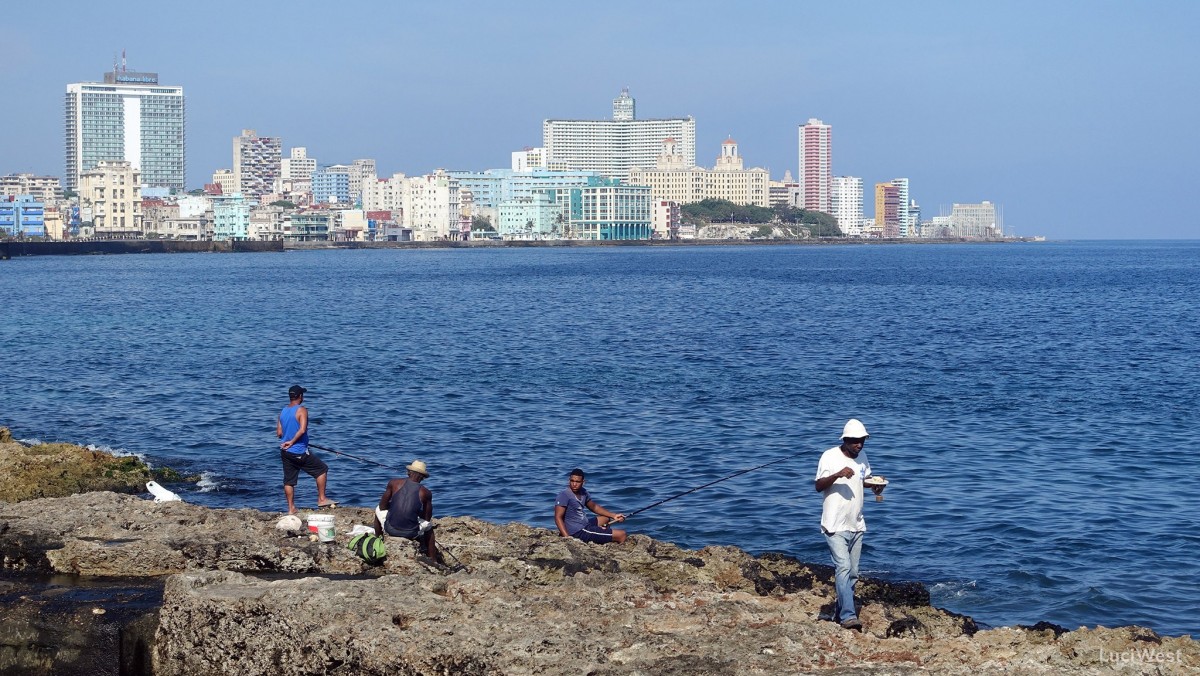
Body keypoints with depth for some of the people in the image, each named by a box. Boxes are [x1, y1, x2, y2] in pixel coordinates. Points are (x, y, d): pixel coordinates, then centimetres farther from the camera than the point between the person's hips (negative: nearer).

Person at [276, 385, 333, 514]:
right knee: (322, 469, 8)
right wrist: (292, 441, -14)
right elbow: (302, 430, -25)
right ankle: (321, 499, 8)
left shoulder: (283, 411, 7)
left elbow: (279, 433, 8)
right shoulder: (301, 410, -13)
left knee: (289, 480, 12)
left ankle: (291, 508, 14)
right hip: (299, 452, -7)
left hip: (285, 452, 7)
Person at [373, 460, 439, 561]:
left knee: (378, 510, 34)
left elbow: (382, 506, 6)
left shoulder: (394, 483, -2)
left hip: (390, 529, 0)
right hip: (411, 534, 0)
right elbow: (427, 517, 6)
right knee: (428, 526, 35)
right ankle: (433, 559, 36)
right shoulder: (426, 493, -3)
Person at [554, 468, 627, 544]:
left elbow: (594, 507, 22)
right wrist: (566, 537, -34)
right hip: (579, 532, -10)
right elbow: (558, 517, -22)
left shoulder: (583, 492, 8)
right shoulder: (564, 495, -18)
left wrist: (613, 516, 14)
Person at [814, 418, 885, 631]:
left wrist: (875, 484, 0)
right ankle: (848, 616, -24)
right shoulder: (830, 456, -11)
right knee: (843, 568, -18)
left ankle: (840, 611, 21)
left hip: (856, 525, 7)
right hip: (835, 525, -7)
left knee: (852, 573, 10)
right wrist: (838, 474, -30)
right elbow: (818, 486, -14)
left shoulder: (862, 457, 9)